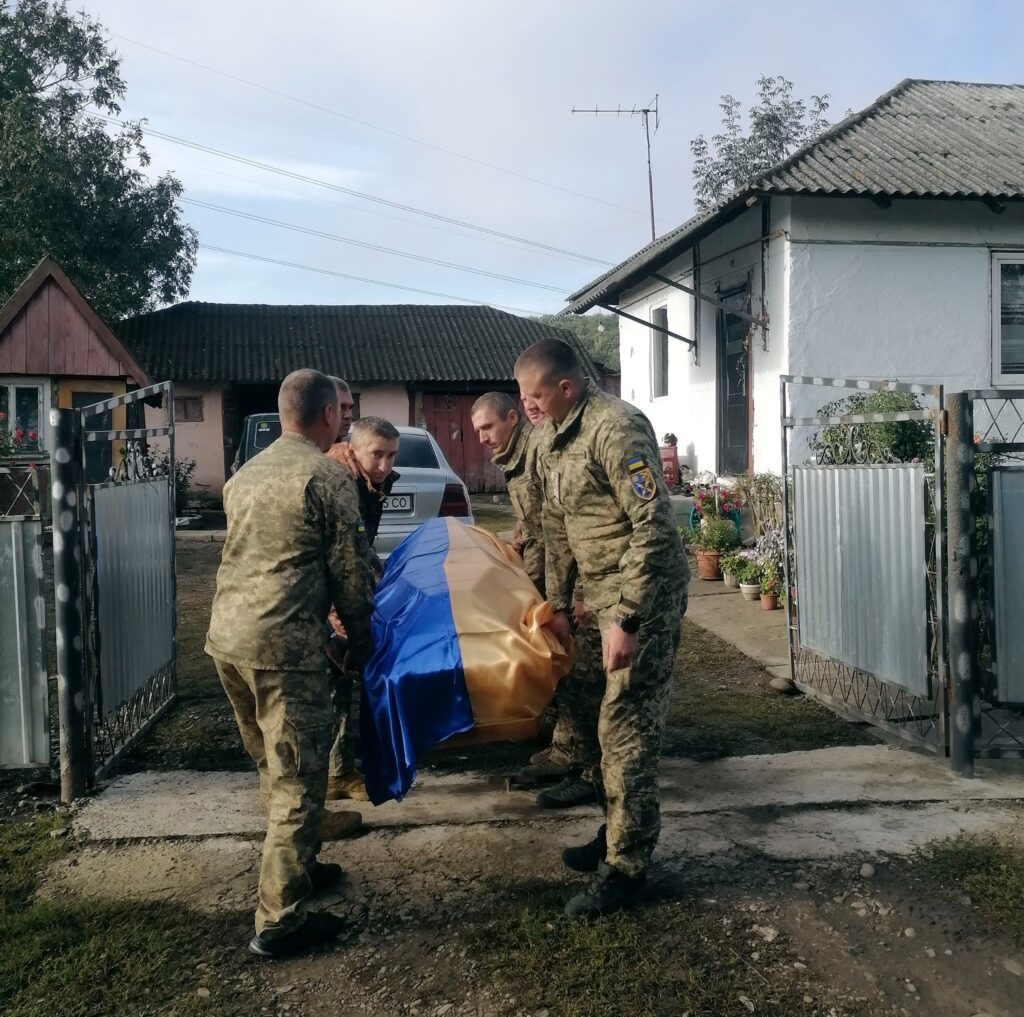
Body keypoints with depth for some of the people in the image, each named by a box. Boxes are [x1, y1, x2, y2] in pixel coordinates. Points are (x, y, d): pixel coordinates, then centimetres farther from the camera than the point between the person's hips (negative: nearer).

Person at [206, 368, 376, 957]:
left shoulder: (246, 476, 17)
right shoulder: (329, 479, -8)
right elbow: (351, 572, -6)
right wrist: (362, 638, 10)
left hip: (227, 636, 9)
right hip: (283, 645, -8)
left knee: (276, 769, 21)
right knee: (299, 781, 0)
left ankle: (296, 868, 35)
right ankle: (280, 919, 4)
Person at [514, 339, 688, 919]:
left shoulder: (616, 428, -20)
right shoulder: (561, 437, 11)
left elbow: (654, 528, -25)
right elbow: (559, 528, 18)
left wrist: (627, 620, -25)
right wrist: (558, 604, 16)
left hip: (643, 595, -10)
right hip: (598, 594, 10)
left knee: (626, 731, -4)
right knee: (590, 715, 16)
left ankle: (627, 866, 10)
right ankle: (617, 833, 33)